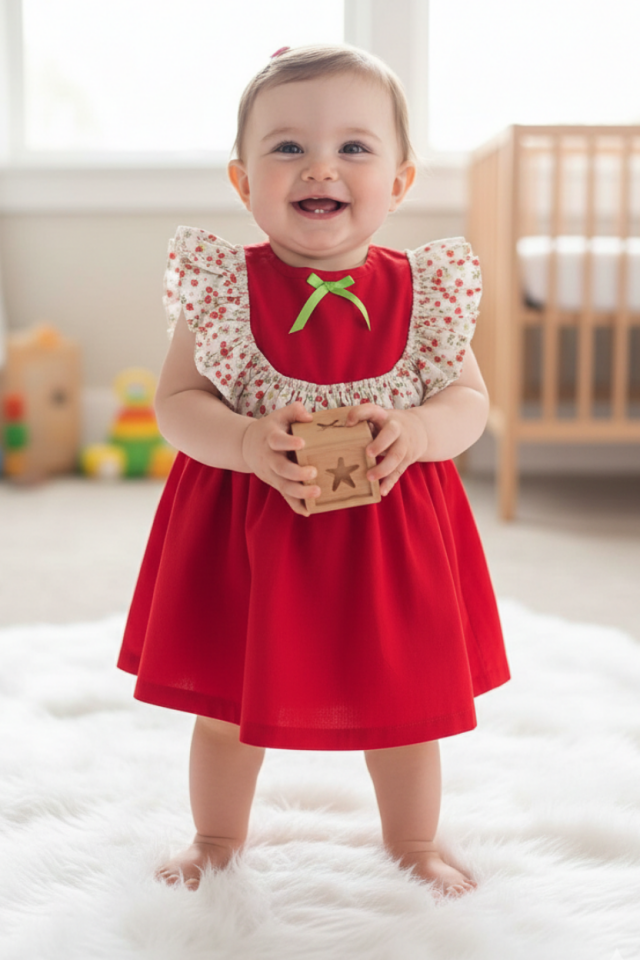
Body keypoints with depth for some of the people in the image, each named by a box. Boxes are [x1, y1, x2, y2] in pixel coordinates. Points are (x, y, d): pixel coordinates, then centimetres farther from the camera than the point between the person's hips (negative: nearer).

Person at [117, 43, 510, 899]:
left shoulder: (425, 291, -6)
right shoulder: (221, 285, -10)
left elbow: (470, 397, -2)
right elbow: (175, 401, -8)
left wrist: (417, 429, -23)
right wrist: (245, 441, -27)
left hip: (390, 535, 1)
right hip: (244, 530, 0)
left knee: (405, 704, 16)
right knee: (228, 709, 16)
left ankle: (414, 843, 45)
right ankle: (218, 838, 45)